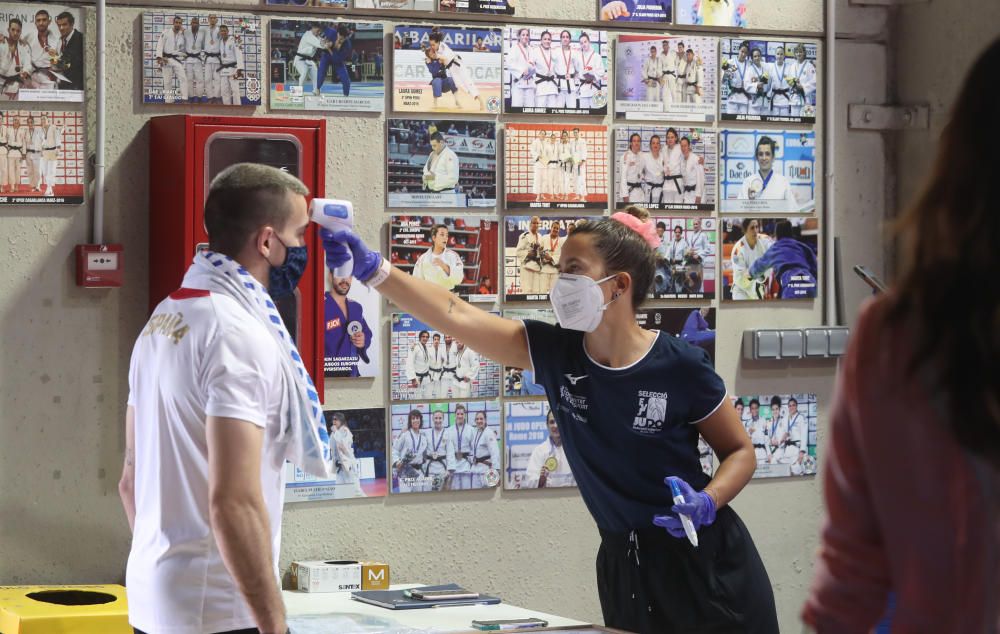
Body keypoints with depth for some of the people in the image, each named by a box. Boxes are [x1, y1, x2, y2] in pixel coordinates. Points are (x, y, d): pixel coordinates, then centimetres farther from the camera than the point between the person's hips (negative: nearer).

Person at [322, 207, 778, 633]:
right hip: (623, 562, 4)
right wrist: (374, 269, -18)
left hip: (702, 562, -4)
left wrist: (708, 502, -21)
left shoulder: (679, 366, -14)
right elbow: (455, 316, -10)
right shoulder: (556, 352, -4)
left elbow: (740, 451, -2)